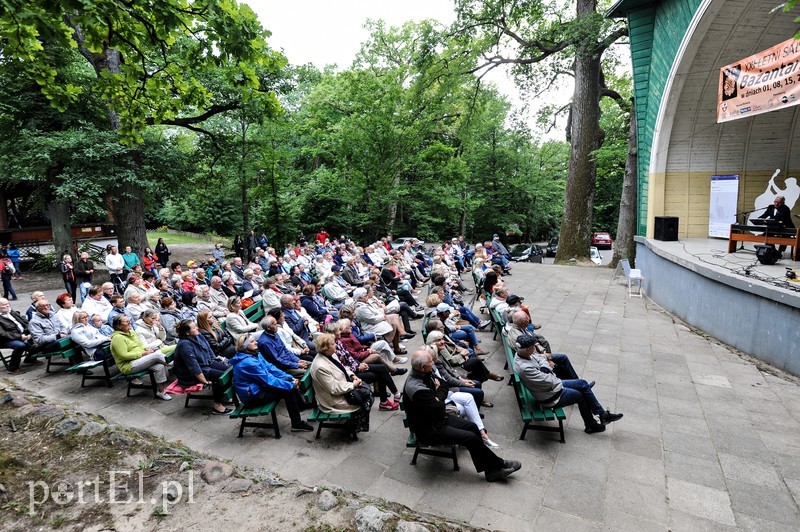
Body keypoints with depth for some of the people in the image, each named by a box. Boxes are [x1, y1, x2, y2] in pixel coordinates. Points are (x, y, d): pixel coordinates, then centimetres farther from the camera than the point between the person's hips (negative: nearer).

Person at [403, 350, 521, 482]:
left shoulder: (425, 373, -4)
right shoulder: (417, 389, -33)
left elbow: (444, 387, 9)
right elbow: (439, 409, -25)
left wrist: (438, 398, -11)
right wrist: (439, 400, -5)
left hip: (436, 418, 9)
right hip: (427, 429, -9)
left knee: (472, 427, 1)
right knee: (470, 437, -13)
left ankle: (491, 470, 9)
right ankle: (498, 464, 9)